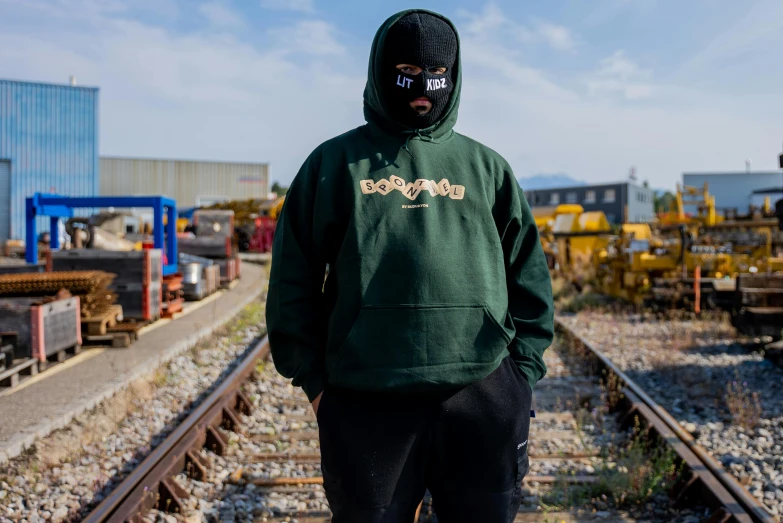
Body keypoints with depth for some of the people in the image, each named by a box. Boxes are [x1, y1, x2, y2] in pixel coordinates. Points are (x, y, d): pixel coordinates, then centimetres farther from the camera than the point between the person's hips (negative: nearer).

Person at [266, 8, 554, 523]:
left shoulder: (486, 166, 12)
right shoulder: (336, 163, 6)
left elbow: (529, 276, 12)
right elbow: (294, 281, 6)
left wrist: (523, 367, 4)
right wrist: (312, 377, 1)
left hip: (483, 401, 2)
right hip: (366, 403, -1)